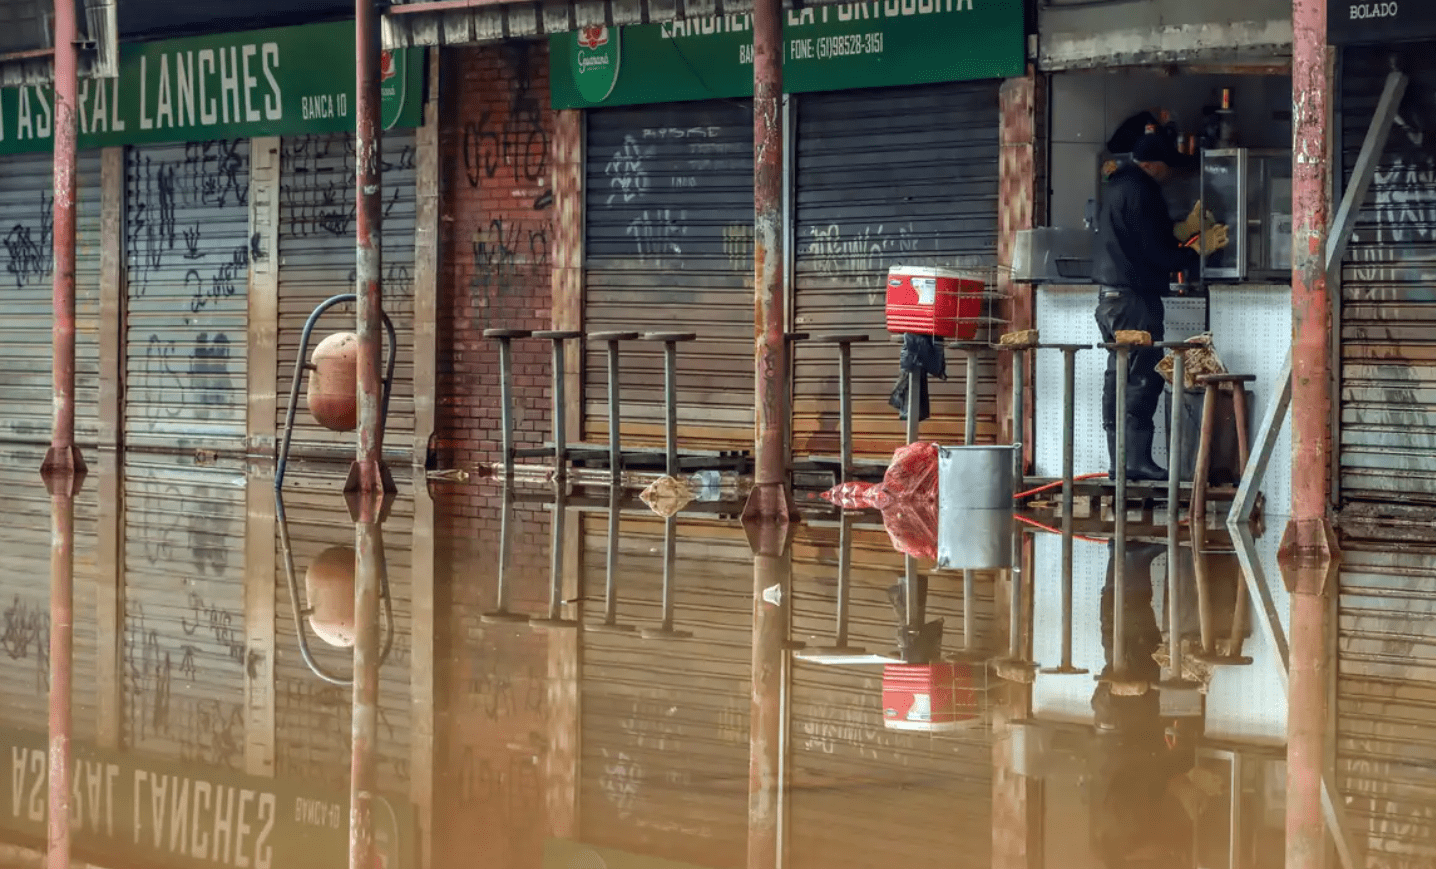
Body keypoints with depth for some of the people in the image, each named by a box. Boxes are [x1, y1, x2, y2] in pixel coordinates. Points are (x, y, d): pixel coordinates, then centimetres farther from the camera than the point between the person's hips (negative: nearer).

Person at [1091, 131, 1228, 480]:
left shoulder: (1119, 186, 17)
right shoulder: (1141, 191, -15)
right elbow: (1157, 251, -16)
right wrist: (1199, 250, -8)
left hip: (1111, 296, 10)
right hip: (1134, 298, -10)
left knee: (1119, 378, 10)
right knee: (1144, 378, -9)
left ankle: (1120, 461, 12)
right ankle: (1137, 460, -11)